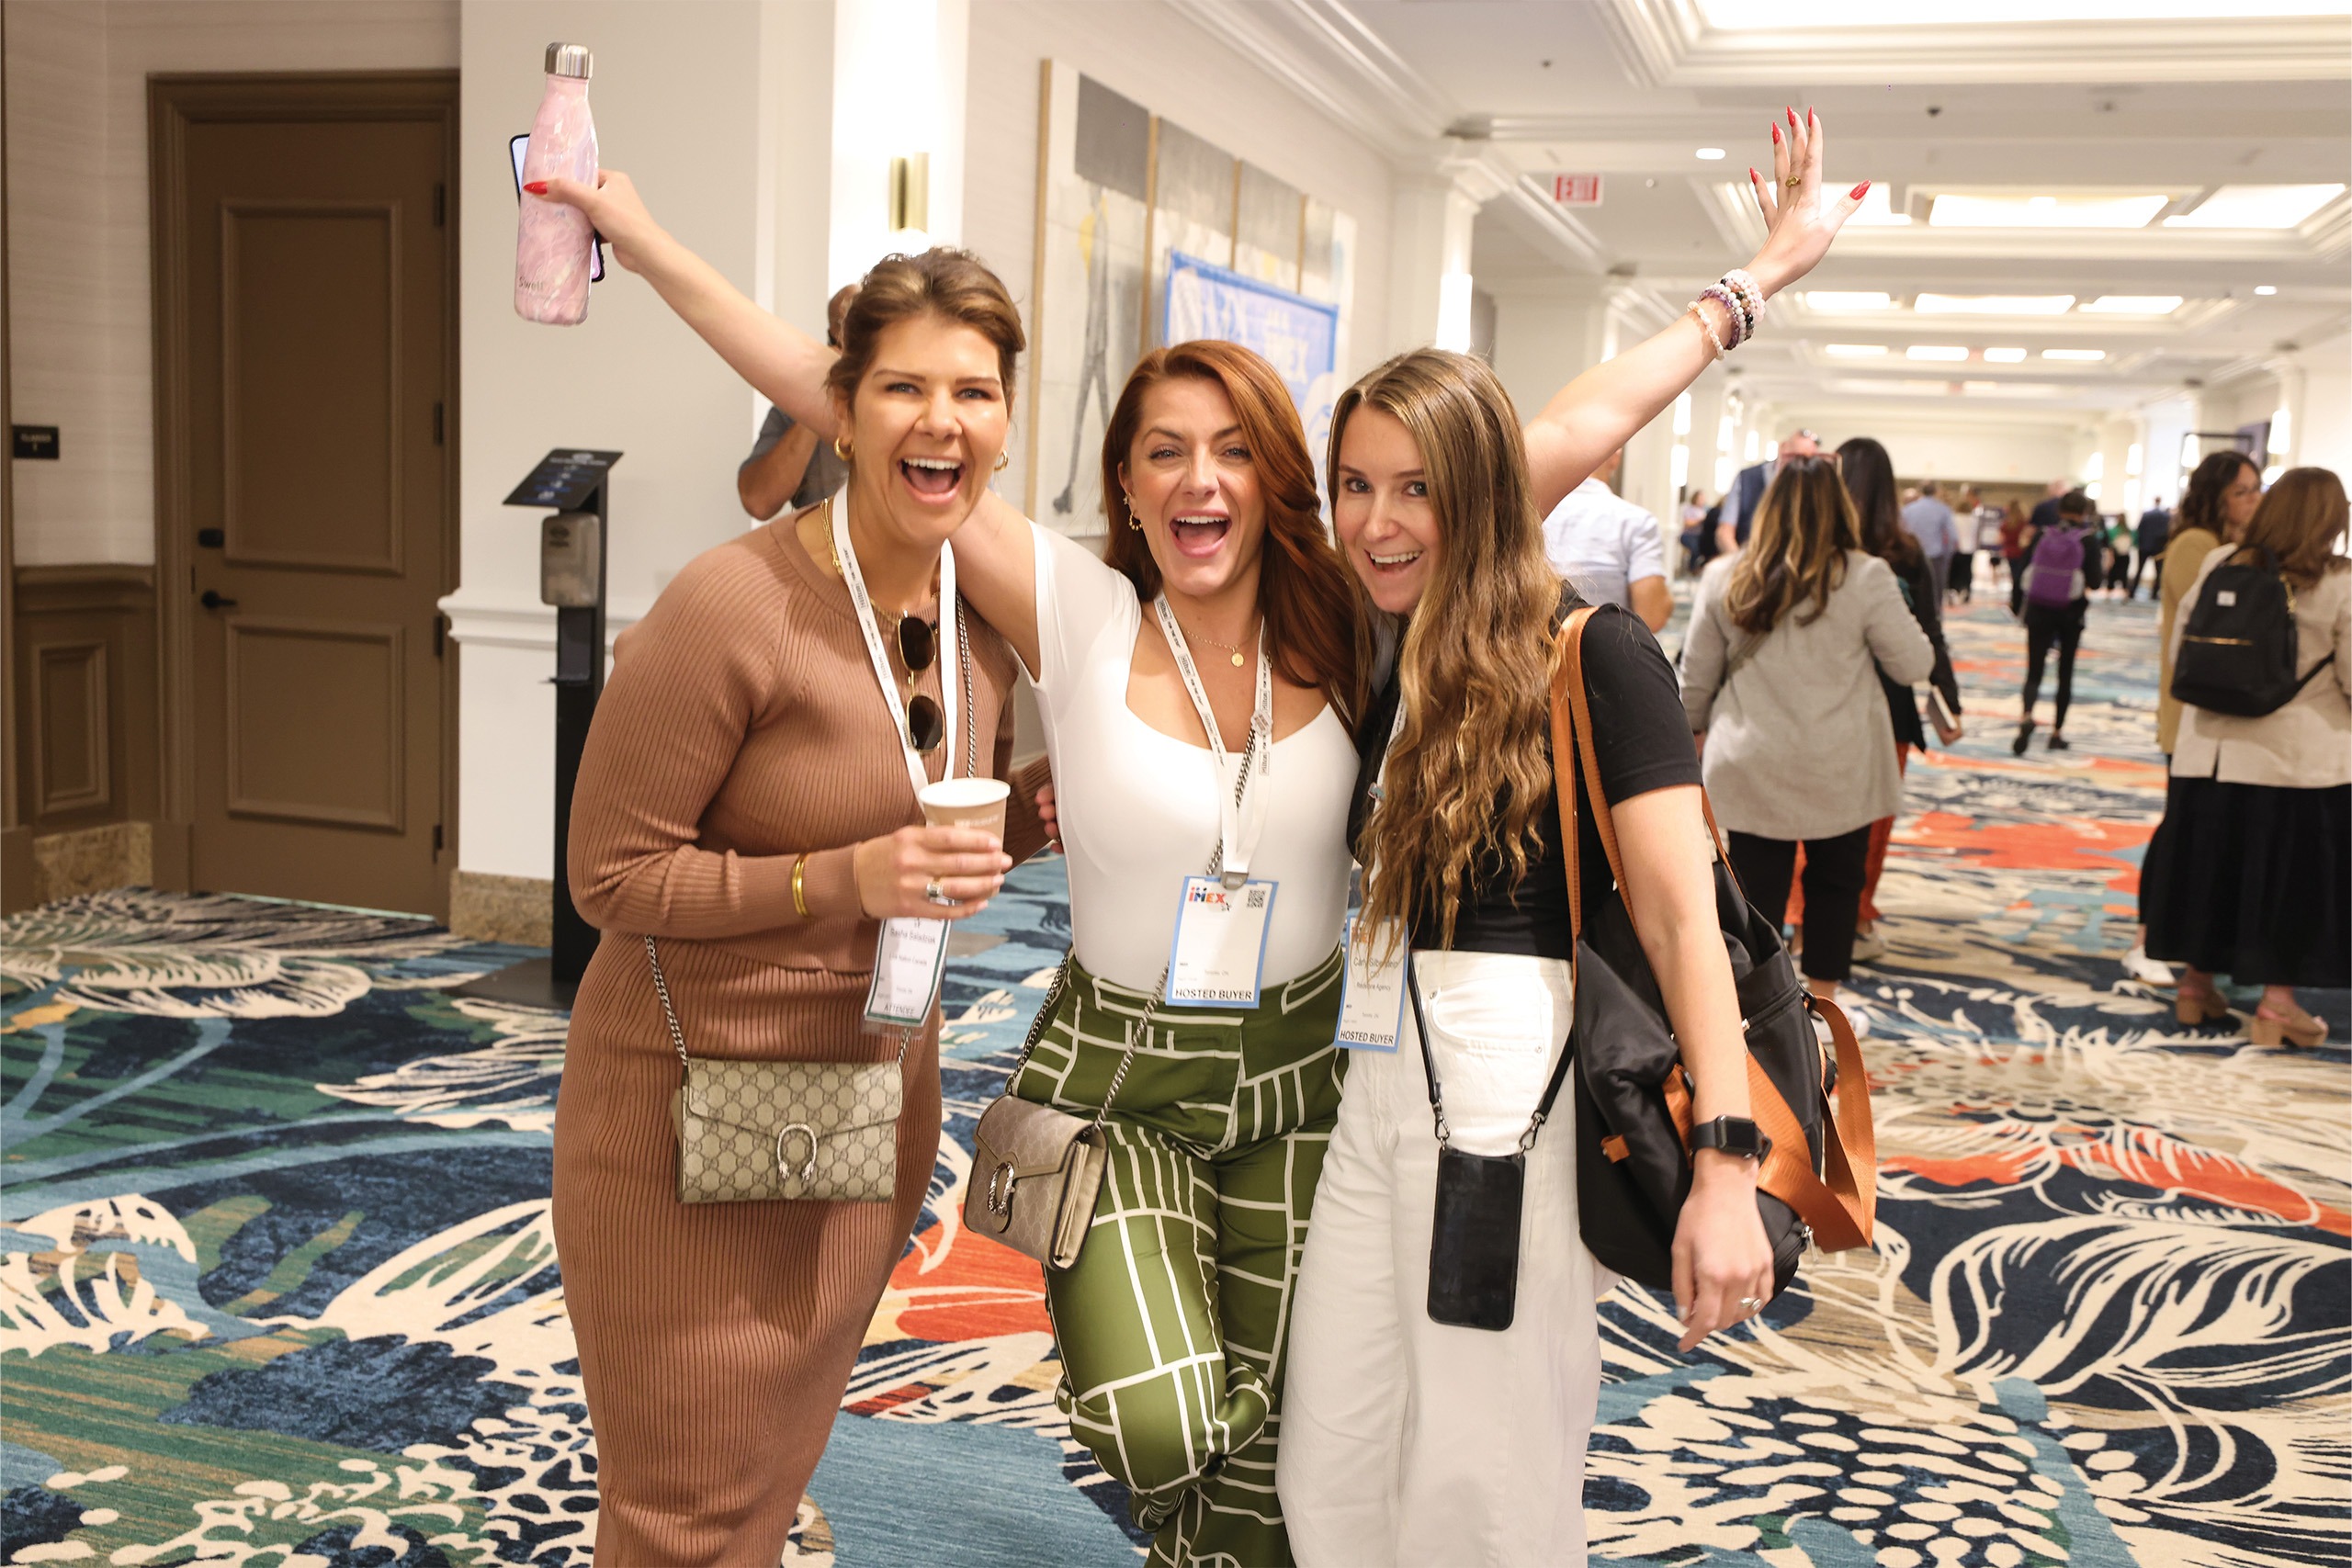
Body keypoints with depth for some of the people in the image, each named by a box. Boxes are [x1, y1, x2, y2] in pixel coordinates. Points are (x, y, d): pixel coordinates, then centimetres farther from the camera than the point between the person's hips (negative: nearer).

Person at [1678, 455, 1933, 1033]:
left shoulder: (1724, 580, -2)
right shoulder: (1865, 579, -10)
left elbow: (1697, 673, 6)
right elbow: (1915, 666, -2)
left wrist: (1697, 728, 22)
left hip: (1752, 769, 1)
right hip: (1840, 771, -1)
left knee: (1758, 887, 7)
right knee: (1835, 882, 14)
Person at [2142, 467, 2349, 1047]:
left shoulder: (2219, 564, -1)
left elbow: (2179, 649, 6)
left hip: (2212, 750, 4)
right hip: (2301, 757, -4)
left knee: (2208, 865, 15)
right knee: (2293, 877, 7)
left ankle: (2196, 982, 25)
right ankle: (2276, 1003, 11)